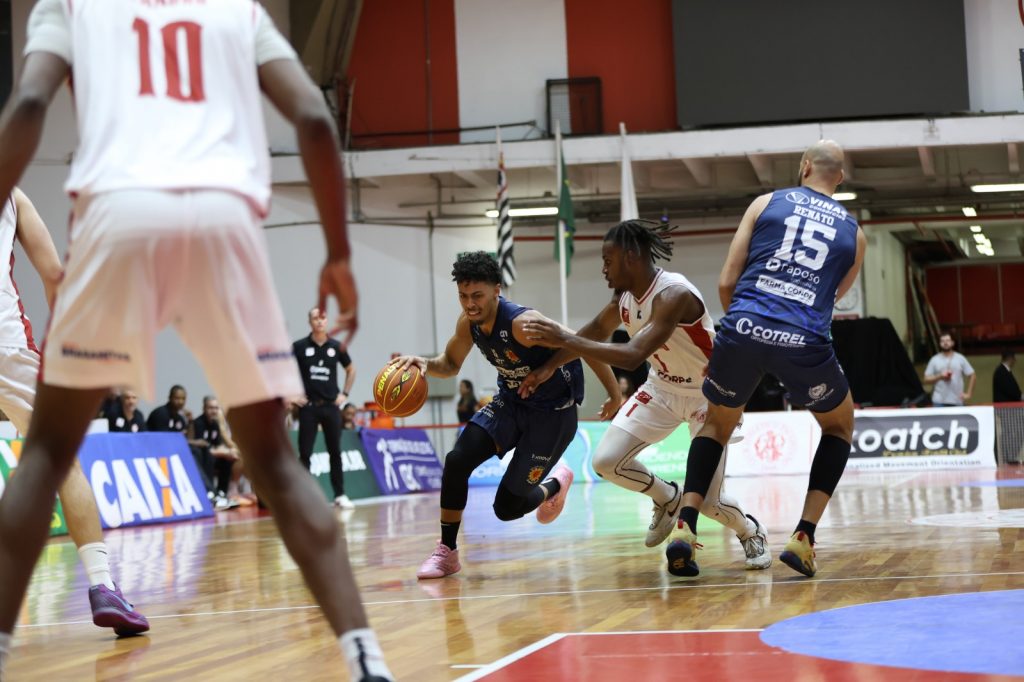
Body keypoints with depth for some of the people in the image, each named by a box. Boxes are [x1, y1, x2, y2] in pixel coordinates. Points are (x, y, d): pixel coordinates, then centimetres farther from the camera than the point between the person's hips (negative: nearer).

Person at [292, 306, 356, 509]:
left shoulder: (336, 346, 4)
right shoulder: (299, 346, -3)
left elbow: (351, 370, 18)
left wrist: (345, 393, 8)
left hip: (331, 405, 2)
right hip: (308, 406, -2)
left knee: (335, 452, 6)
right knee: (305, 453, -2)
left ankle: (340, 495, 12)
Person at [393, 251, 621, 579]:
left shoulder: (523, 322, -31)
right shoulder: (469, 322, -9)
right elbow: (450, 364, 9)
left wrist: (615, 395, -17)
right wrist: (424, 363, -14)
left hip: (553, 412, -6)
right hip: (511, 402, 6)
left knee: (507, 507, -7)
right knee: (457, 460, -16)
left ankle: (555, 484, 28)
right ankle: (446, 551, -1)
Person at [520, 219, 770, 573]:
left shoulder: (673, 294, -32)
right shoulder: (624, 294, -8)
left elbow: (633, 356, -42)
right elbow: (597, 330, 12)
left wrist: (566, 340, -40)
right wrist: (548, 367, 11)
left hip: (707, 395, -7)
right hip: (662, 389, 7)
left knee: (707, 500, -9)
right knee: (606, 461, -7)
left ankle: (751, 532, 24)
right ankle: (667, 499, 20)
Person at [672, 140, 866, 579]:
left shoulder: (766, 203, 15)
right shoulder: (854, 233, 18)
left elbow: (726, 283, 11)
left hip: (744, 328, 1)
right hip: (805, 342, 0)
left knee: (716, 425, 27)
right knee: (839, 427, 27)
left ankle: (685, 528, 7)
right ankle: (803, 537, 13)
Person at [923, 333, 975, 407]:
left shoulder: (960, 359, 6)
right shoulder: (934, 360, 5)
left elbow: (972, 375, 9)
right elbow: (926, 379, 4)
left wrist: (968, 393, 1)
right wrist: (939, 376, -12)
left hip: (957, 401, 1)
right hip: (939, 401, -1)